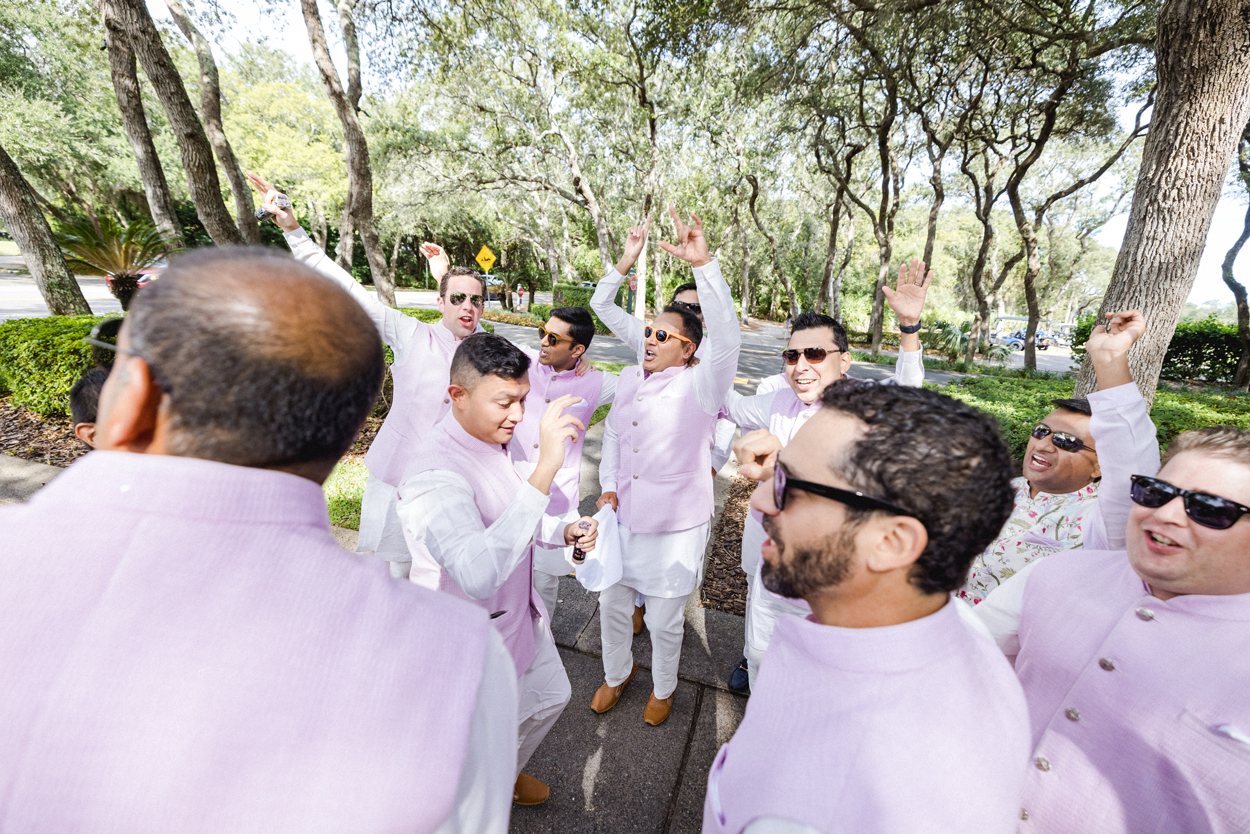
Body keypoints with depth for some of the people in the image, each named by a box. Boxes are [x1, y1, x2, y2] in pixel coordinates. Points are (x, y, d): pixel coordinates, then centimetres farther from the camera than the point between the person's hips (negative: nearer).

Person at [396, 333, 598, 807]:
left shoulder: (493, 440, -5)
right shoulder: (434, 474, -34)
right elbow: (478, 574, -49)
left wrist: (565, 531, -9)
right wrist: (544, 471, -53)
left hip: (517, 612, 8)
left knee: (550, 696, 29)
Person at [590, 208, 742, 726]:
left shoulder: (699, 386, -15)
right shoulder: (629, 378, 4)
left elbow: (726, 339, -34)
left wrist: (703, 264, -41)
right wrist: (609, 485, 2)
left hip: (673, 527, -5)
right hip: (621, 518, 6)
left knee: (664, 620, 15)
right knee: (613, 606, 21)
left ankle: (663, 688, 46)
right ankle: (617, 673, 51)